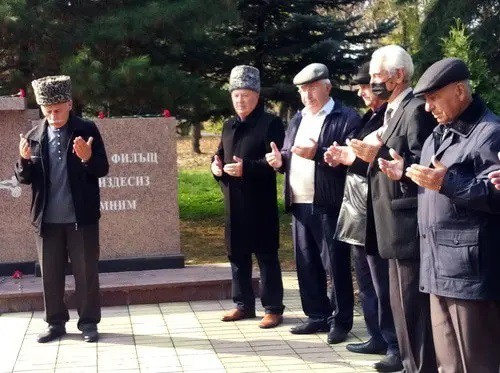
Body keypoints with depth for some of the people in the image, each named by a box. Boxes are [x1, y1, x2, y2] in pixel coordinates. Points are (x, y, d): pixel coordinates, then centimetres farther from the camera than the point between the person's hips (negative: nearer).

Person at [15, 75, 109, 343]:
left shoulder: (86, 130, -4)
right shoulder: (34, 136, 3)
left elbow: (102, 169, -5)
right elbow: (25, 179, 4)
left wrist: (88, 158, -26)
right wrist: (25, 160, -18)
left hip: (81, 217, -2)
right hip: (47, 219, 3)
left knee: (86, 273, 6)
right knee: (50, 274, 10)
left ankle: (89, 323, 17)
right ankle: (56, 323, 22)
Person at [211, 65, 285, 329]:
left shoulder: (270, 123, -7)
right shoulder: (229, 126, 16)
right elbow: (221, 154, 25)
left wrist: (247, 168, -26)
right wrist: (216, 164, 2)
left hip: (260, 202, -7)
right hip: (233, 202, 7)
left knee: (266, 255, -1)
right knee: (237, 254, 12)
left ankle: (273, 309, 8)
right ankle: (243, 305, 24)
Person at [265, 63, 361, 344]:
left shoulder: (347, 118, -7)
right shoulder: (298, 119, 18)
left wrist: (317, 153, -24)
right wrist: (281, 160, 1)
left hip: (329, 205, -7)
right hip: (299, 204, 8)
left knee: (336, 265, -1)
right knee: (307, 264, 12)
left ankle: (340, 321, 8)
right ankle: (318, 316, 23)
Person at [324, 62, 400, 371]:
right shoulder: (370, 117, 16)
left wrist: (352, 158, -16)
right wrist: (342, 158, 4)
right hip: (358, 211, 10)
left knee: (383, 284, -4)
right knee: (367, 282, 16)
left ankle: (396, 345, 6)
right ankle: (377, 337, 26)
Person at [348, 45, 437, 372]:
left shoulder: (416, 110, -15)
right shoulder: (394, 110, 16)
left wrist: (379, 154, -26)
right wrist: (372, 155, 6)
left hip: (409, 224, -11)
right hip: (397, 223, 11)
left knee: (413, 302, -4)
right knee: (401, 299, 19)